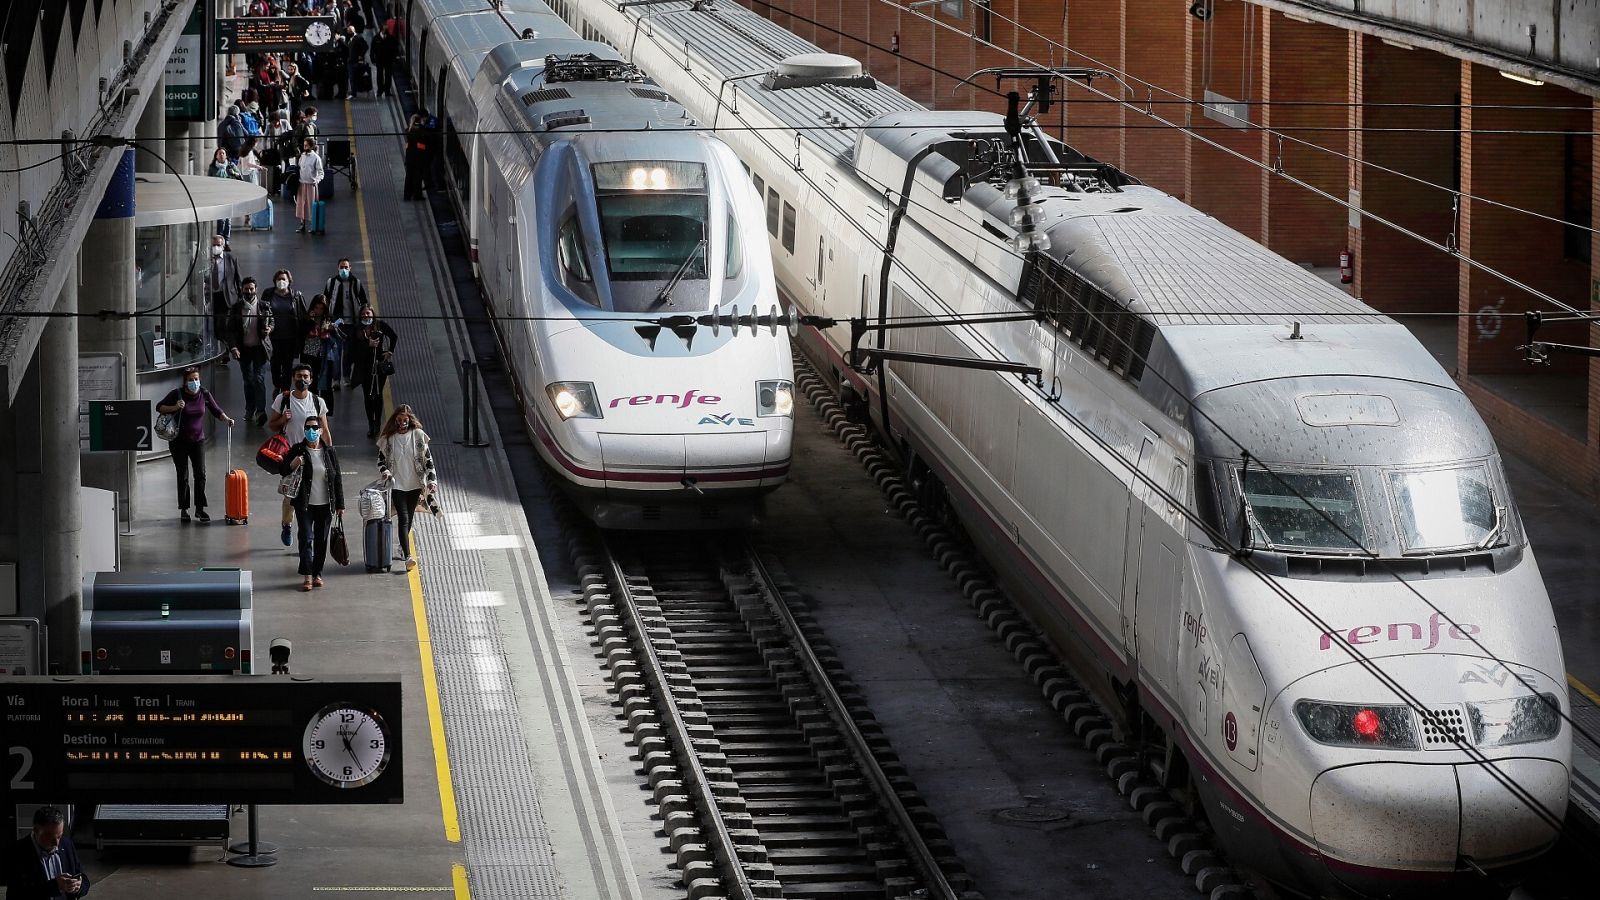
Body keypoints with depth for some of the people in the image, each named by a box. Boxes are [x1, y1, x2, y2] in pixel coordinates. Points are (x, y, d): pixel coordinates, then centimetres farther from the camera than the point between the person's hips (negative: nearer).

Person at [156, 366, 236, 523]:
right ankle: (183, 509, 13)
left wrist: (226, 419, -11)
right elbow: (159, 407, -5)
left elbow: (216, 410, 7)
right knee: (183, 476, 3)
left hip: (198, 440, 2)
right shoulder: (178, 394, -10)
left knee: (200, 473, -6)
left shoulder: (204, 394, -2)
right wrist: (175, 408, -22)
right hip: (179, 441, -2)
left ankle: (200, 509, 2)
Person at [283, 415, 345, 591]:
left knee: (321, 540, 7)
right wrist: (293, 465, -20)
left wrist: (340, 504, 5)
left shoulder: (329, 452, 4)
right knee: (306, 538, -10)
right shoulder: (297, 450, -2)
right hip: (305, 504, -2)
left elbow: (337, 479, 7)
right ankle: (307, 576, -9)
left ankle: (317, 574, 18)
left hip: (325, 504, 2)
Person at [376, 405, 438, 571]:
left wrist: (431, 480, -6)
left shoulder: (418, 435, 0)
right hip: (396, 484, -2)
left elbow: (428, 459, 2)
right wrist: (384, 472, -12)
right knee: (403, 519, -12)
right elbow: (381, 459, 8)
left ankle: (403, 546, 40)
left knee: (408, 518, 15)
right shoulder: (388, 438, -1)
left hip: (414, 484, 2)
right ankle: (407, 556, -21)